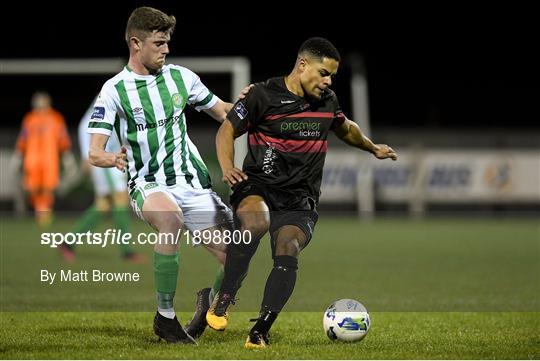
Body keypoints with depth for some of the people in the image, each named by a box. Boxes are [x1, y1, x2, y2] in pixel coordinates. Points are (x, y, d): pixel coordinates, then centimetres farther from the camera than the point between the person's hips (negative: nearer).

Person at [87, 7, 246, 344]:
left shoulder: (181, 77, 7)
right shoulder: (115, 90, -4)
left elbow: (224, 113, 18)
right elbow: (94, 153, -9)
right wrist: (112, 159, -32)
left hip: (194, 182, 4)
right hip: (149, 185, -4)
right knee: (170, 218, -39)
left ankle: (212, 299, 30)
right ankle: (165, 317, -21)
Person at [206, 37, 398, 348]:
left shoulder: (327, 101, 11)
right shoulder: (263, 95, -4)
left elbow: (345, 127, 34)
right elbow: (228, 130, 2)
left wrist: (372, 148, 48)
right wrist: (227, 167, -15)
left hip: (300, 201, 4)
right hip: (257, 186, -4)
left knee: (287, 252, -22)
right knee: (256, 223, -36)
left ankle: (261, 331, -18)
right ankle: (223, 301, -21)